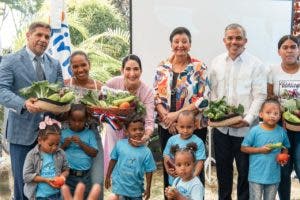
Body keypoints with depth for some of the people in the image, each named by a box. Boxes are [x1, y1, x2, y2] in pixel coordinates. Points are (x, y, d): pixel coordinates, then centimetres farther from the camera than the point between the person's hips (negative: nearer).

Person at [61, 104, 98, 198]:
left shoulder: (89, 134, 4)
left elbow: (94, 153, -2)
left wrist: (81, 143, -12)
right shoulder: (63, 133, 4)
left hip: (85, 176, 1)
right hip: (68, 174, -1)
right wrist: (64, 145, -12)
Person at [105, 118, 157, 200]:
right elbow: (113, 160, 1)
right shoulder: (119, 144, -12)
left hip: (136, 189, 1)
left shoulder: (146, 152, -13)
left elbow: (149, 171, -5)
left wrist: (148, 188, -2)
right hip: (119, 186, -1)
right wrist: (108, 177, 6)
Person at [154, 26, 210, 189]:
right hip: (166, 127, 3)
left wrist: (177, 114, -17)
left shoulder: (199, 67, -6)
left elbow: (204, 98, -12)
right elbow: (156, 96, 3)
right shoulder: (162, 67, 4)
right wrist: (167, 117, -12)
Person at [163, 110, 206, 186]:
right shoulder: (172, 140, -2)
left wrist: (194, 176, -23)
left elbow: (200, 162, -11)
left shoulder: (198, 142, -10)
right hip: (174, 180, 3)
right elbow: (166, 157, 4)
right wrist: (168, 170, -11)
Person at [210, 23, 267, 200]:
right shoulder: (217, 63, 7)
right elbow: (213, 92, 10)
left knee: (245, 170, 9)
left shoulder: (256, 64, -5)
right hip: (221, 127, 4)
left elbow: (260, 96, -9)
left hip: (245, 128, -3)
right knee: (223, 168, 17)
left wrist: (248, 119, -18)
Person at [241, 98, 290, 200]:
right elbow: (243, 148, -6)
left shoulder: (281, 131, -3)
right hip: (256, 175, -3)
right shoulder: (255, 130, -11)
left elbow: (285, 148, 11)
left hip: (274, 175, 3)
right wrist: (260, 150, -16)